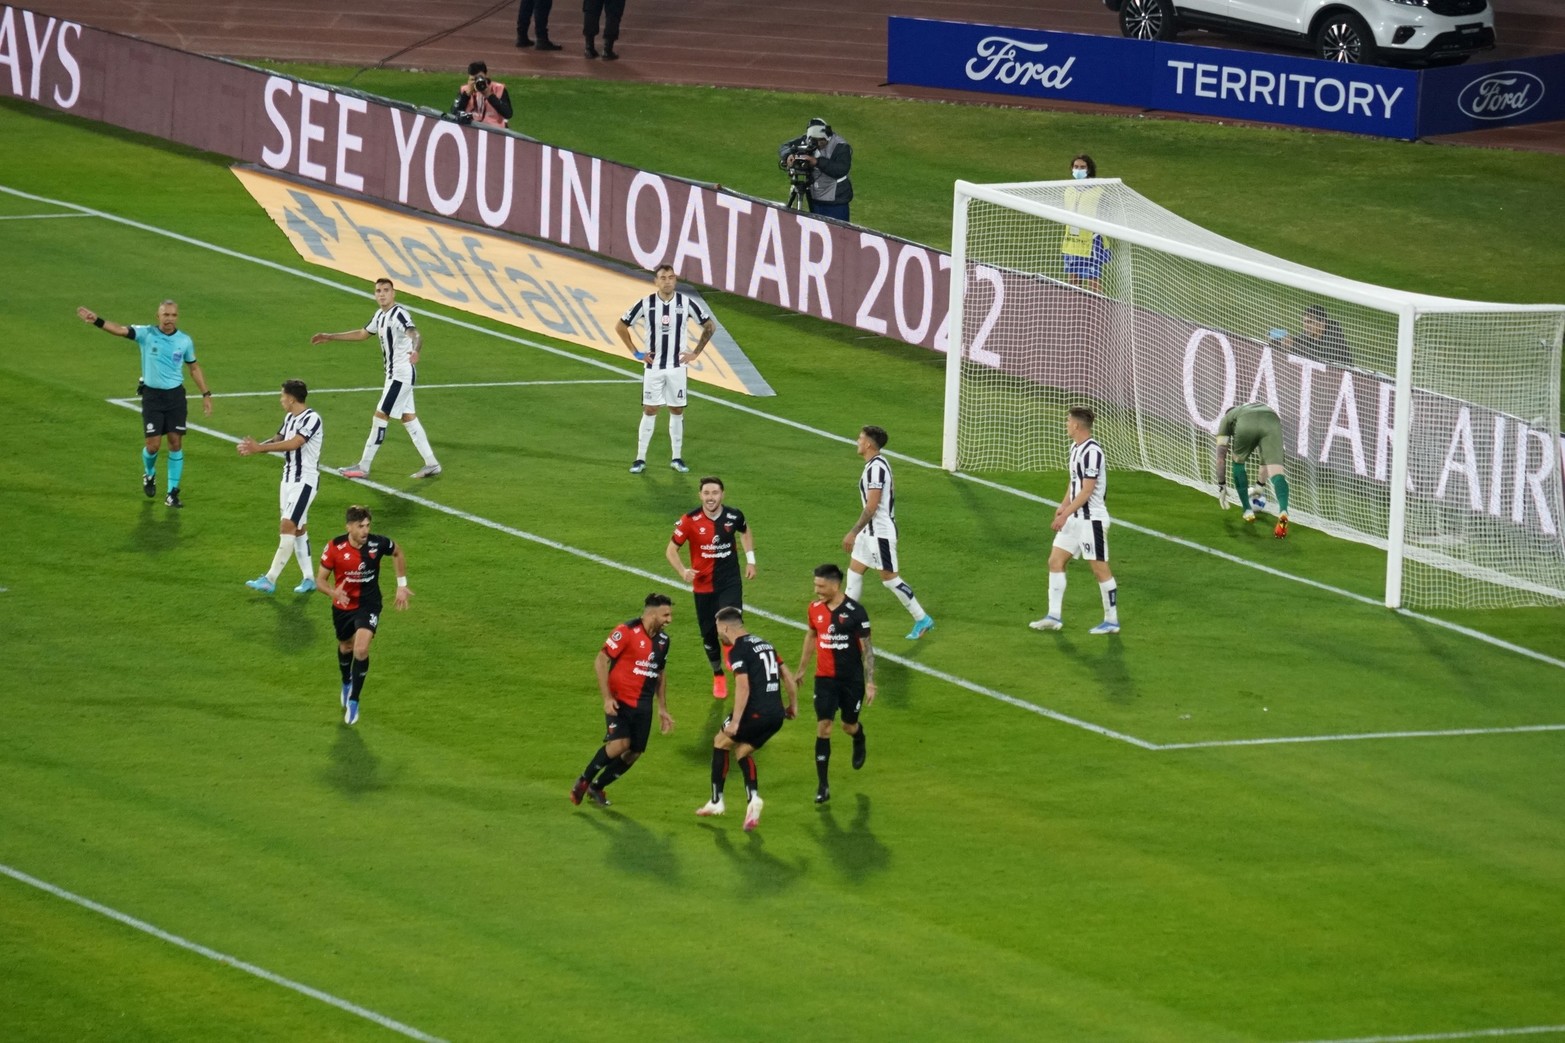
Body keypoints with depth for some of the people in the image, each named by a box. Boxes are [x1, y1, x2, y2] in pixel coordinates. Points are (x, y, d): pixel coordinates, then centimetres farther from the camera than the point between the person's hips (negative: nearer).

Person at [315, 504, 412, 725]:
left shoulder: (378, 543, -19)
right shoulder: (335, 548, -21)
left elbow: (398, 553, 5)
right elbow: (320, 580, -14)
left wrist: (402, 585, 6)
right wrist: (335, 592, -36)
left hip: (369, 605, -2)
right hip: (343, 606, 2)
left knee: (361, 649, -20)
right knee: (346, 647, 23)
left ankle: (353, 701, -6)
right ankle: (346, 684, 56)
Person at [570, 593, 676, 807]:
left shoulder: (663, 639, 9)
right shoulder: (626, 632, -13)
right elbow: (600, 661, -11)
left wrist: (663, 709, 20)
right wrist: (607, 697, -18)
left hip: (643, 705, 7)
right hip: (619, 701, -7)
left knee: (633, 753, 1)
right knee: (620, 744, -23)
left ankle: (597, 787, 23)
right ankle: (584, 781, -2)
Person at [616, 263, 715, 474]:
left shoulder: (686, 303, -6)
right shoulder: (646, 304, -8)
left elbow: (710, 326, 6)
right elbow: (620, 326, 3)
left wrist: (695, 353, 1)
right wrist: (635, 352, -1)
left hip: (677, 366, 1)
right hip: (653, 367, -1)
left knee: (677, 411, 6)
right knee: (649, 411, -1)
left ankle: (677, 458, 15)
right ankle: (640, 459, 5)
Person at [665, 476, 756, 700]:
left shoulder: (734, 516, -6)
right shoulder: (690, 520, -13)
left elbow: (745, 532, 19)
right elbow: (671, 549, -7)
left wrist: (750, 560, 12)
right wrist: (682, 571, -25)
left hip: (730, 583, 0)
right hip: (703, 586, 0)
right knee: (709, 634, 8)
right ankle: (718, 676, 30)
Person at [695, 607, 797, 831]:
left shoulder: (738, 650, -9)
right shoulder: (764, 643, 17)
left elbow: (743, 687, -20)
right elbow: (787, 676, 19)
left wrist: (735, 721, -21)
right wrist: (793, 704, 29)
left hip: (756, 712, -8)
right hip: (776, 714, 8)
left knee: (721, 741, 14)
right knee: (742, 750, 21)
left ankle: (716, 802, 17)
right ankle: (753, 799, 0)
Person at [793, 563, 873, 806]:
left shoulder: (855, 611, -16)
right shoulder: (815, 608, -3)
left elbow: (867, 648, -10)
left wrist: (870, 683, -12)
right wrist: (801, 669, 21)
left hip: (852, 680, -3)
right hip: (825, 678, 3)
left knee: (849, 725, 12)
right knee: (823, 727, -7)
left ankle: (859, 741, 52)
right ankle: (823, 786, -4)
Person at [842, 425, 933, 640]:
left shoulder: (876, 468, -22)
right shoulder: (879, 463, 9)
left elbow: (871, 506, -25)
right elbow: (890, 493, 18)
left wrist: (853, 532, -21)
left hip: (880, 532, -10)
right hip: (872, 530, 10)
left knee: (888, 577, -2)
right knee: (854, 571, 12)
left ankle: (922, 619, 6)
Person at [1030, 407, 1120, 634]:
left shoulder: (1092, 451, -19)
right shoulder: (1075, 447, 10)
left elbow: (1087, 490, -21)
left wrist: (1066, 513, -21)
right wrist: (1064, 506, 7)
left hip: (1091, 519, -10)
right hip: (1075, 518, 10)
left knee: (1100, 568, -2)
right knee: (1055, 561, 7)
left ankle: (1111, 621, 7)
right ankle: (1054, 617, 11)